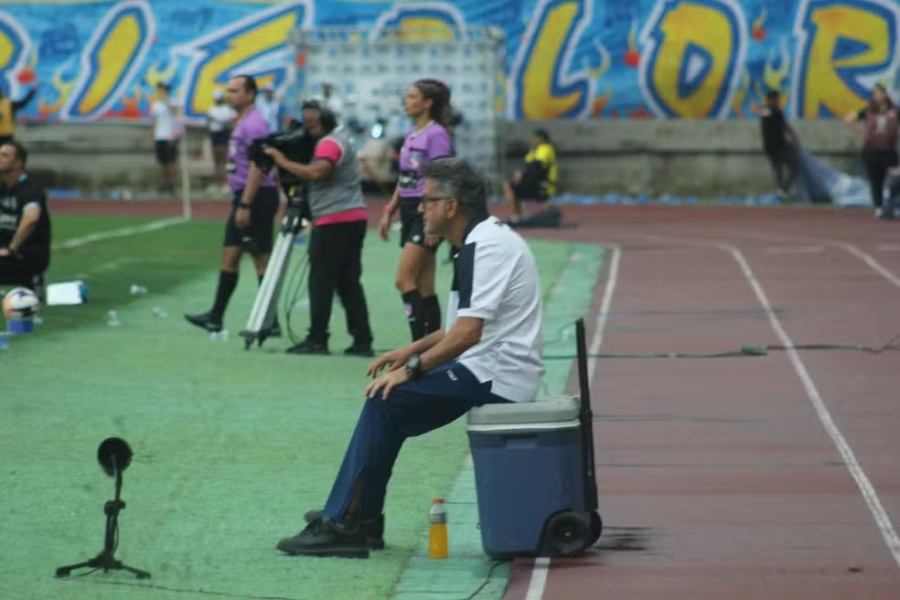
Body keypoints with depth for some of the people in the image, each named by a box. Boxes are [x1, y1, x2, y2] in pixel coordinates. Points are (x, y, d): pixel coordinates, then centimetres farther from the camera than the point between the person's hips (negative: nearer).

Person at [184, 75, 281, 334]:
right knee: (229, 256, 12)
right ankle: (215, 317, 17)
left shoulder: (253, 124, -16)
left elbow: (256, 168, -22)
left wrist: (245, 205, -25)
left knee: (261, 259, -6)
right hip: (243, 198, 10)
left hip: (255, 197, -10)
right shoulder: (242, 123, 16)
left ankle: (270, 323, -3)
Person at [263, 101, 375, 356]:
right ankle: (362, 341, 5)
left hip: (334, 221, -10)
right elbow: (315, 175, 22)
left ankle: (317, 340, -5)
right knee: (349, 282, 8)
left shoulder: (330, 143, -11)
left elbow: (317, 172, -28)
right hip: (353, 218, 10)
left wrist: (284, 162, -18)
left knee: (321, 283, -5)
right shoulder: (341, 137, 20)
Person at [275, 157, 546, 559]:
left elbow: (467, 333, -25)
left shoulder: (486, 247, -17)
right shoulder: (482, 240, 16)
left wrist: (412, 368, -17)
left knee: (386, 400, -12)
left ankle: (347, 522, -8)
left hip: (495, 376, -10)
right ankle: (357, 520, 12)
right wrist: (412, 351, 16)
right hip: (495, 374, 10)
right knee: (389, 407, 12)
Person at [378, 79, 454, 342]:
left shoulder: (436, 134, -11)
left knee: (404, 280, -15)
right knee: (423, 286, 8)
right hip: (409, 211, 9)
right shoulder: (411, 135, 15)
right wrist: (389, 212, 16)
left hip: (426, 212, -9)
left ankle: (421, 341, -15)